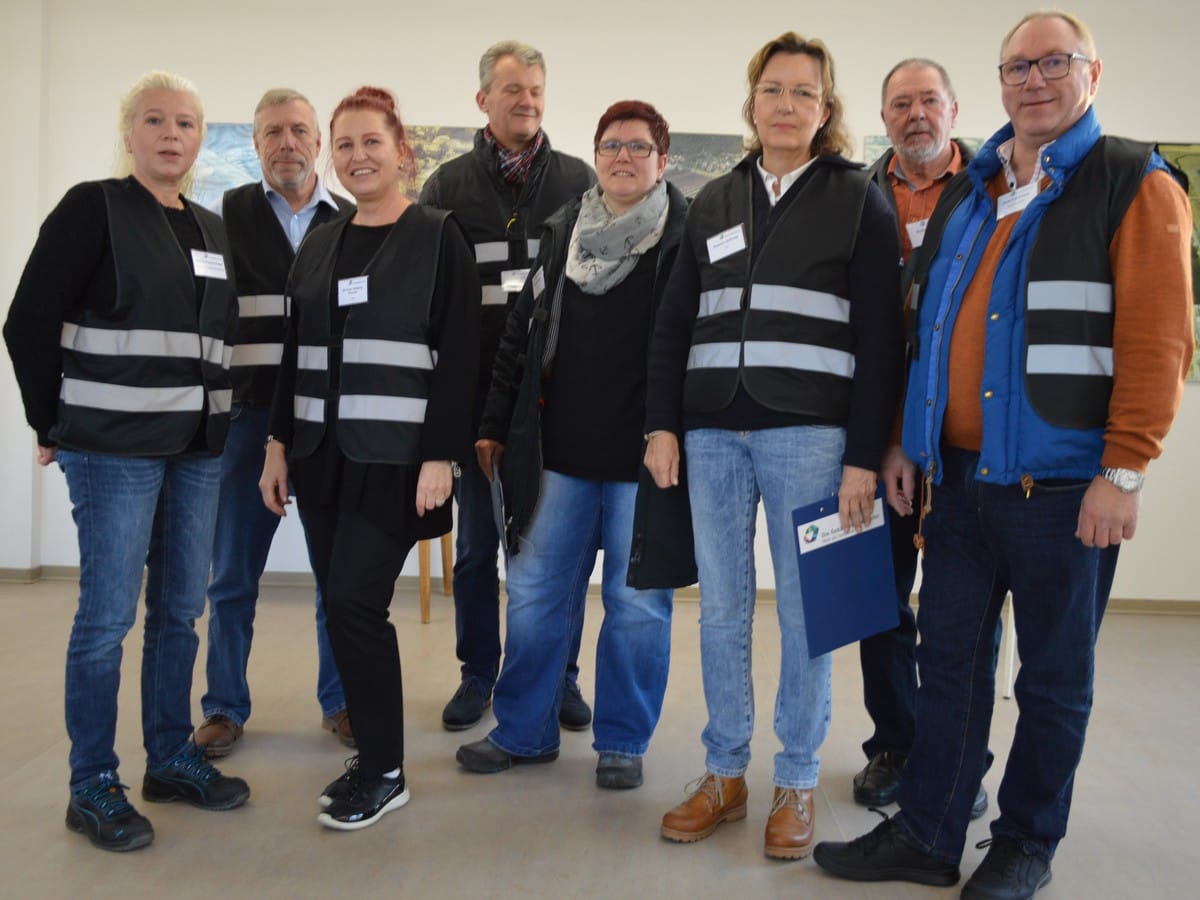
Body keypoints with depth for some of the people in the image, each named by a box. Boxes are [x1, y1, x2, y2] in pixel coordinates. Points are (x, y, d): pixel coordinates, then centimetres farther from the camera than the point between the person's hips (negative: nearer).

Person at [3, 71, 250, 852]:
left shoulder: (213, 231, 13)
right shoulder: (93, 208, -5)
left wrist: (217, 420, 8)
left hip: (199, 448, 6)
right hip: (115, 447, -6)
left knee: (181, 610, 12)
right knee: (108, 616, 0)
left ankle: (172, 758, 27)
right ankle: (92, 787, 14)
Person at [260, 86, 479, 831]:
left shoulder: (437, 236, -3)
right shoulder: (319, 244, 15)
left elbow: (458, 352, -9)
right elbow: (295, 353, 16)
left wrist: (441, 455, -15)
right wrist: (280, 443, 10)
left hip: (393, 455, -6)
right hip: (321, 454, 6)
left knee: (356, 604, -9)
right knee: (343, 608, 9)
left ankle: (387, 772, 8)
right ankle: (372, 753, 24)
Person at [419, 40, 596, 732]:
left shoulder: (578, 180, 8)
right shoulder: (450, 185, 7)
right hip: (478, 387, 1)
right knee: (477, 538, 9)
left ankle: (560, 674, 20)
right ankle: (478, 674, 23)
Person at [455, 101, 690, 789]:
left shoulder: (688, 236, -1)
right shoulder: (565, 229, 13)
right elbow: (523, 330, 14)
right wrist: (496, 423, 12)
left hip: (644, 452, -4)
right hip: (560, 448, 4)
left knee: (636, 600, 6)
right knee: (536, 591, 9)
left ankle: (623, 741, 23)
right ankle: (524, 731, 25)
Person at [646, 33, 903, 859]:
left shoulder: (859, 199, 4)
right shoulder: (716, 200, 15)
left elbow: (879, 337, -2)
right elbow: (675, 321, 13)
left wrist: (864, 456, -9)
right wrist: (663, 424, 3)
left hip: (810, 434, -3)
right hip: (714, 433, 4)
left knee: (804, 613, 3)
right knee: (721, 609, 8)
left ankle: (798, 784, 18)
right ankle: (724, 774, 22)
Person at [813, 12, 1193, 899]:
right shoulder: (965, 194, 15)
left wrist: (1123, 472, -16)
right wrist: (906, 438, 11)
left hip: (1061, 483, -5)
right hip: (959, 475, 5)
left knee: (1054, 676, 8)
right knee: (950, 660, 10)